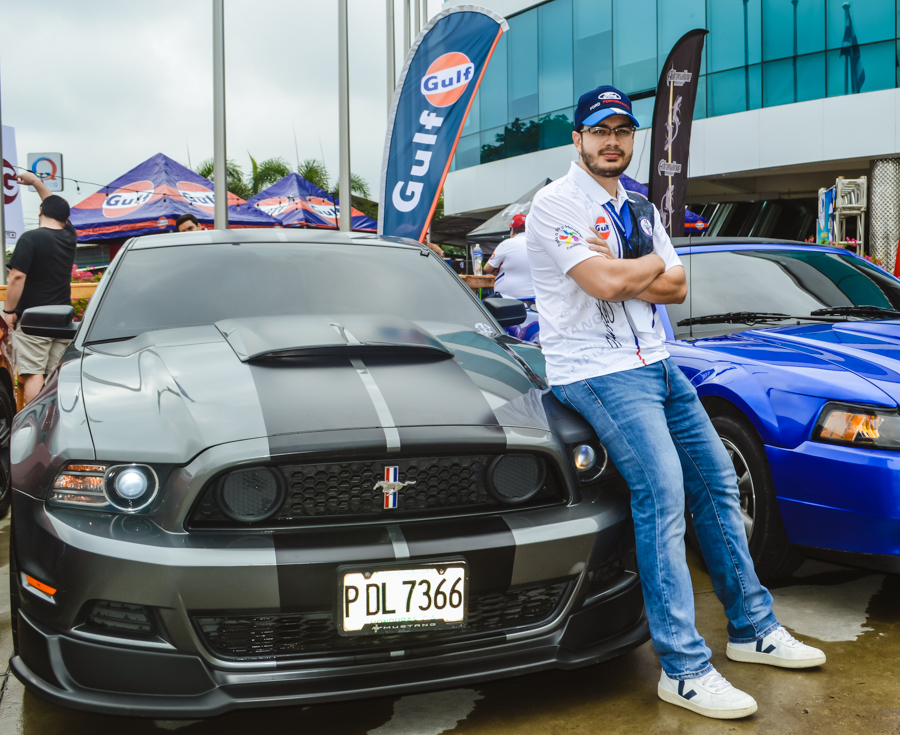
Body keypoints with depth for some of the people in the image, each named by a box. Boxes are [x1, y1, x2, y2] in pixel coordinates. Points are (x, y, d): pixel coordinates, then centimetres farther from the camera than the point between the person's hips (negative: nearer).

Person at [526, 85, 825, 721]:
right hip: (595, 370, -8)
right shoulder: (556, 203, -8)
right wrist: (651, 264, -2)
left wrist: (621, 274, -10)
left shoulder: (640, 208, 18)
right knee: (662, 492, -20)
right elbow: (606, 284, -22)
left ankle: (752, 627, 24)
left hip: (655, 363, 9)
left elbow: (677, 287, 8)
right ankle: (685, 669, -14)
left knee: (717, 479, 9)